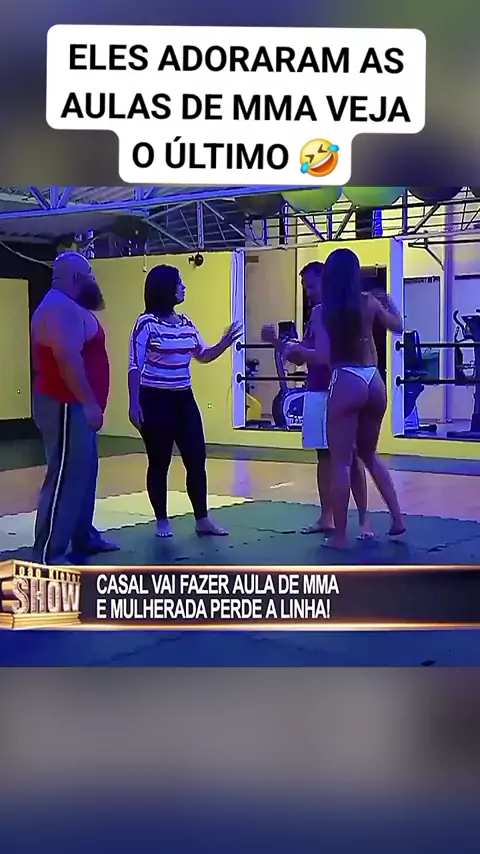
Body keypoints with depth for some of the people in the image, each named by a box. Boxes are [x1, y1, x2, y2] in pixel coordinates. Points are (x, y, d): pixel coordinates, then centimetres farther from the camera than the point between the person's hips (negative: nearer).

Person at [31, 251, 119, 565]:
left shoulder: (69, 308, 18)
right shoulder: (62, 308, -18)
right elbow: (67, 359, -27)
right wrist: (90, 404, -27)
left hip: (74, 405, 11)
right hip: (66, 406, -11)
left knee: (84, 473, 18)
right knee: (65, 478, -10)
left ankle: (84, 537, 29)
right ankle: (47, 556, -7)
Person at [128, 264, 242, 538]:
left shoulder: (186, 323, 9)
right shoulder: (147, 323, -10)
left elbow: (203, 355, 19)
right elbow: (135, 367, -11)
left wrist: (225, 343, 1)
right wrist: (134, 404, -17)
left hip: (184, 399, 6)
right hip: (155, 400, -6)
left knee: (197, 458, 4)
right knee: (160, 462, 2)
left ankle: (202, 520, 13)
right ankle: (162, 521, 15)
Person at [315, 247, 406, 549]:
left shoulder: (323, 311, -5)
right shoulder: (370, 303, 6)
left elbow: (324, 356, -12)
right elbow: (398, 326, 22)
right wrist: (390, 302, 39)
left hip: (347, 383, -5)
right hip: (374, 382, 5)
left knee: (341, 462, 2)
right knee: (369, 454, 23)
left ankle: (340, 536, 6)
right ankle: (397, 518, 18)